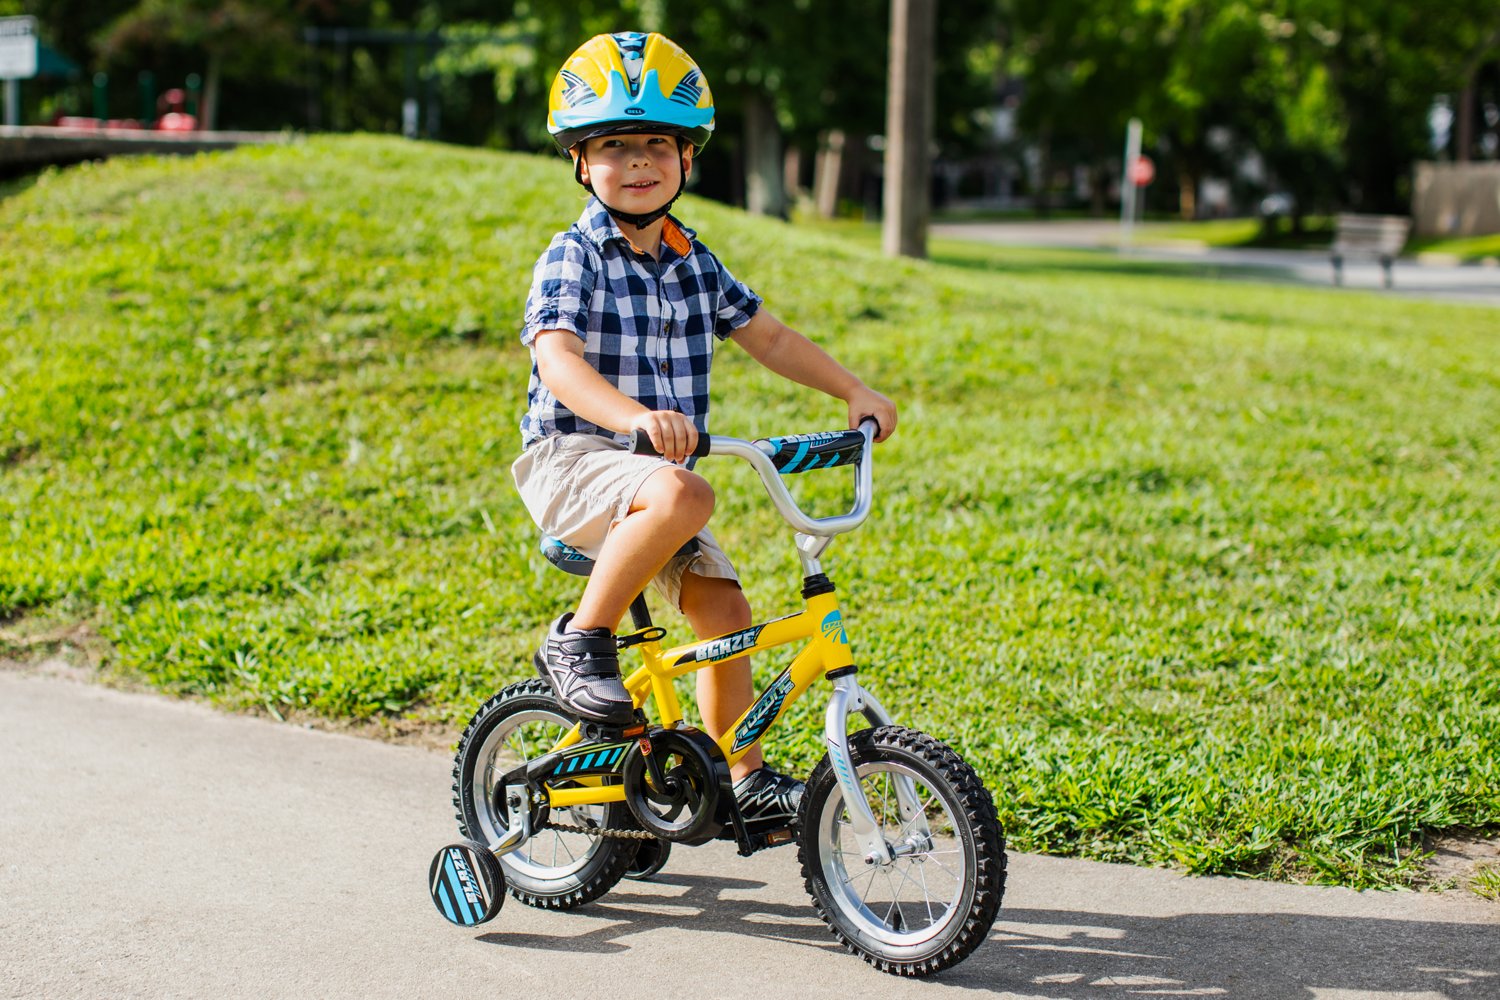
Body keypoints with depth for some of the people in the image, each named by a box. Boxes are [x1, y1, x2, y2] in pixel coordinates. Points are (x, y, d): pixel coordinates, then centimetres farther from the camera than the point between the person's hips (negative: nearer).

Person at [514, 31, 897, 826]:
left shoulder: (694, 261, 10)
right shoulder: (572, 259, -10)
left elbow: (767, 336, 18)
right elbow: (558, 360, -27)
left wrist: (854, 390, 6)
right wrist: (635, 417, -46)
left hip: (656, 467, 7)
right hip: (571, 460, -7)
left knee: (722, 604, -3)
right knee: (683, 495, -35)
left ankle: (740, 778, 12)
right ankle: (579, 641, -20)